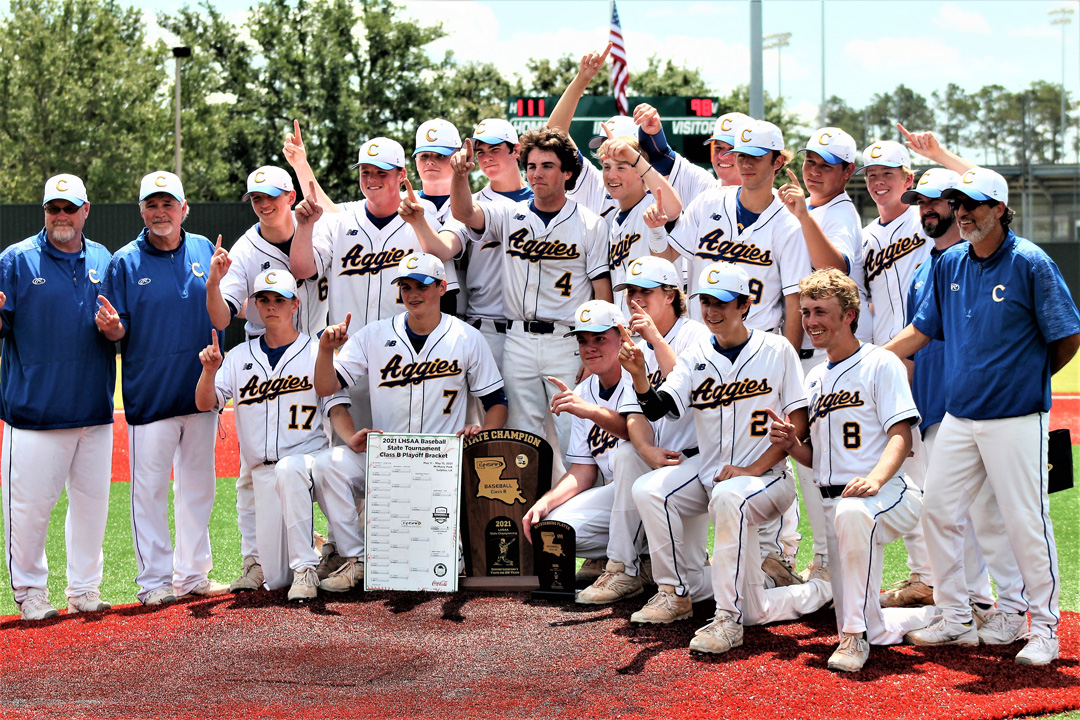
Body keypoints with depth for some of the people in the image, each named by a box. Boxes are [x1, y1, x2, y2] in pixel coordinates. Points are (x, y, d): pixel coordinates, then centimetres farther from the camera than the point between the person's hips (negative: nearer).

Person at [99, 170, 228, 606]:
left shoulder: (205, 250, 8)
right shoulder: (125, 261, -2)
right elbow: (117, 330, -6)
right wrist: (110, 327, -24)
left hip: (201, 391, 4)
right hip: (149, 395, -4)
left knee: (198, 487, 11)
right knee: (149, 488, -2)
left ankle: (193, 574, 22)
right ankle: (155, 581, 6)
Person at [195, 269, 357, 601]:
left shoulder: (317, 352, 3)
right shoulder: (240, 357, 12)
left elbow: (336, 407, -3)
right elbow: (205, 404, 3)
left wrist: (351, 438, -24)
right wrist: (209, 371, -18)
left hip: (309, 459, -3)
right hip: (264, 472, 3)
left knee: (288, 468, -41)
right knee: (275, 578, -6)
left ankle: (305, 569, -31)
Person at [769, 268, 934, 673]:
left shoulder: (881, 364, -3)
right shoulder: (815, 378, 19)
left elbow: (900, 435, -14)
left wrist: (874, 479, -33)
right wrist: (792, 445, 0)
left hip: (888, 494, -7)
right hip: (834, 501, 7)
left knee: (852, 512, -44)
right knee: (873, 631, 3)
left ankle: (855, 637, -35)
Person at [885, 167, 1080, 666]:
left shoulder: (1031, 264, -9)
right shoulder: (950, 264, 9)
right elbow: (921, 331, 16)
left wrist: (1028, 380, 4)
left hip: (1016, 420, -6)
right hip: (958, 416, 6)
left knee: (1026, 522, -3)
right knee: (938, 512, 6)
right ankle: (956, 620, 18)